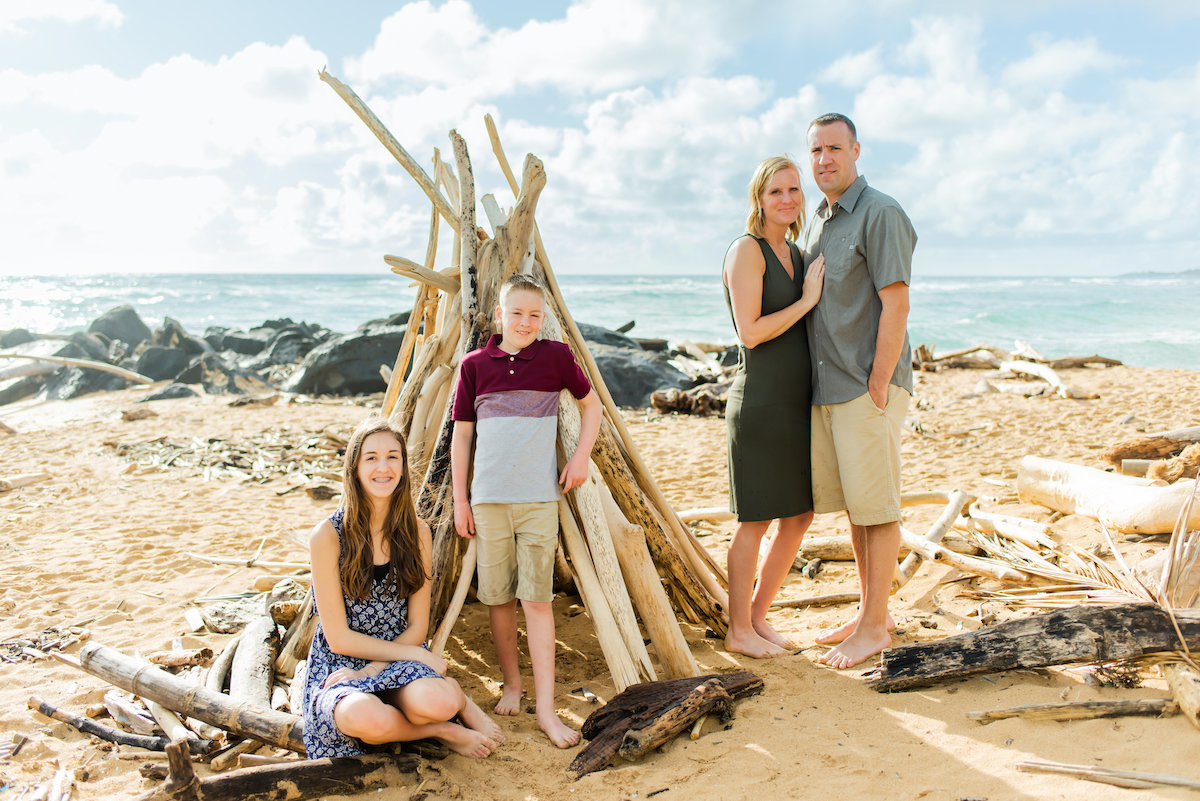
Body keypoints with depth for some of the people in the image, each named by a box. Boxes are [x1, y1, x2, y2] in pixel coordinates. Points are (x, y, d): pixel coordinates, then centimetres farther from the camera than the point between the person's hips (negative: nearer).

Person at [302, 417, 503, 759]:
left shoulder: (416, 532, 1)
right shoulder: (329, 536, -11)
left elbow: (417, 628, 2)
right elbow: (339, 638, -11)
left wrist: (372, 670, -14)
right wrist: (416, 654, -13)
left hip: (400, 661, 2)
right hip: (339, 664, -2)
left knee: (435, 702, -34)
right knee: (367, 717, -37)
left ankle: (456, 695, 1)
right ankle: (445, 731, -9)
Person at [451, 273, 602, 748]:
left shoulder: (555, 356, 2)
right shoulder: (474, 365, 3)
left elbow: (591, 404, 16)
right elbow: (461, 435, 8)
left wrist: (581, 455, 3)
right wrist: (460, 499, 6)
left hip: (539, 497, -1)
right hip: (488, 498, 1)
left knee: (537, 598, -3)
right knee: (498, 597, 8)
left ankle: (545, 707, 1)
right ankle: (511, 684, 27)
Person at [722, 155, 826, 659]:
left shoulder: (795, 253, 15)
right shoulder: (747, 250, -10)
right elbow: (750, 333, -17)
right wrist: (808, 300, -12)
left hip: (796, 400, 8)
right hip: (760, 400, -8)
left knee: (800, 515, 12)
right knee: (756, 520, 1)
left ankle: (758, 616, 27)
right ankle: (738, 631, 16)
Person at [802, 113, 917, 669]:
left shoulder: (880, 214, -9)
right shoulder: (816, 223, 17)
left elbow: (895, 305, -15)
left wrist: (878, 384, -17)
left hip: (869, 387, -8)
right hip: (826, 389, 8)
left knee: (876, 507, 0)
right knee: (852, 504, 14)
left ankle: (875, 628, 10)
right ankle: (871, 612, 26)